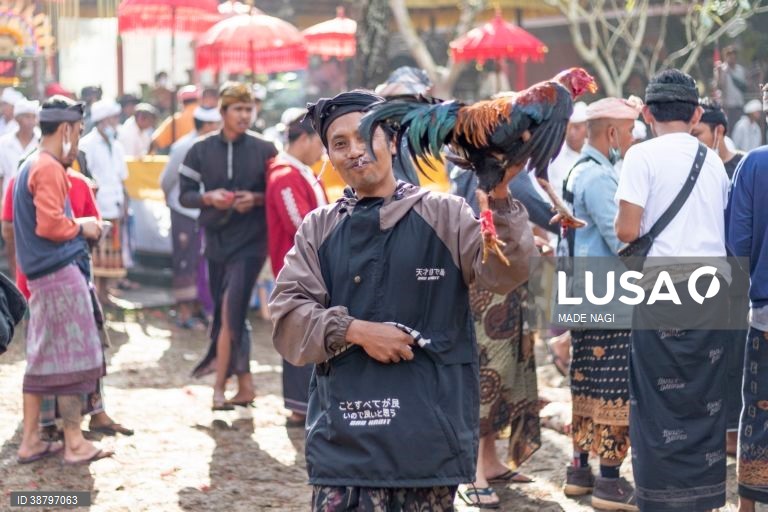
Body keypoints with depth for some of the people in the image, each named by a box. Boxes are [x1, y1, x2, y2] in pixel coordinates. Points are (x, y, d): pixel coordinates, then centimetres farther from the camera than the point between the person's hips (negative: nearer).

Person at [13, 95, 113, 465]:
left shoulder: (31, 166, 17)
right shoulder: (49, 169, -14)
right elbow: (50, 224, -22)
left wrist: (75, 228, 9)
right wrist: (81, 228, -6)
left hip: (42, 273, 10)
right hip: (60, 271, -10)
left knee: (43, 358, 12)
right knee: (71, 358, -4)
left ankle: (30, 441, 14)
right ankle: (74, 444, 0)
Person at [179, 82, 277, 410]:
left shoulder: (264, 150, -1)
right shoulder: (201, 151, 3)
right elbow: (185, 195, 4)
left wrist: (256, 199, -16)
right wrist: (209, 197, -15)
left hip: (250, 242, -3)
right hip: (216, 239, 3)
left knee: (230, 312, -13)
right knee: (229, 315, 10)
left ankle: (219, 385, -4)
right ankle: (244, 384, 23)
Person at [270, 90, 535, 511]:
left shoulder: (444, 215, 6)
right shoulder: (318, 230, 11)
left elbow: (504, 272, -9)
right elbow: (286, 318, 3)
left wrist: (498, 199, -25)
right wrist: (356, 331, -12)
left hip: (430, 437, -1)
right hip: (345, 438, 1)